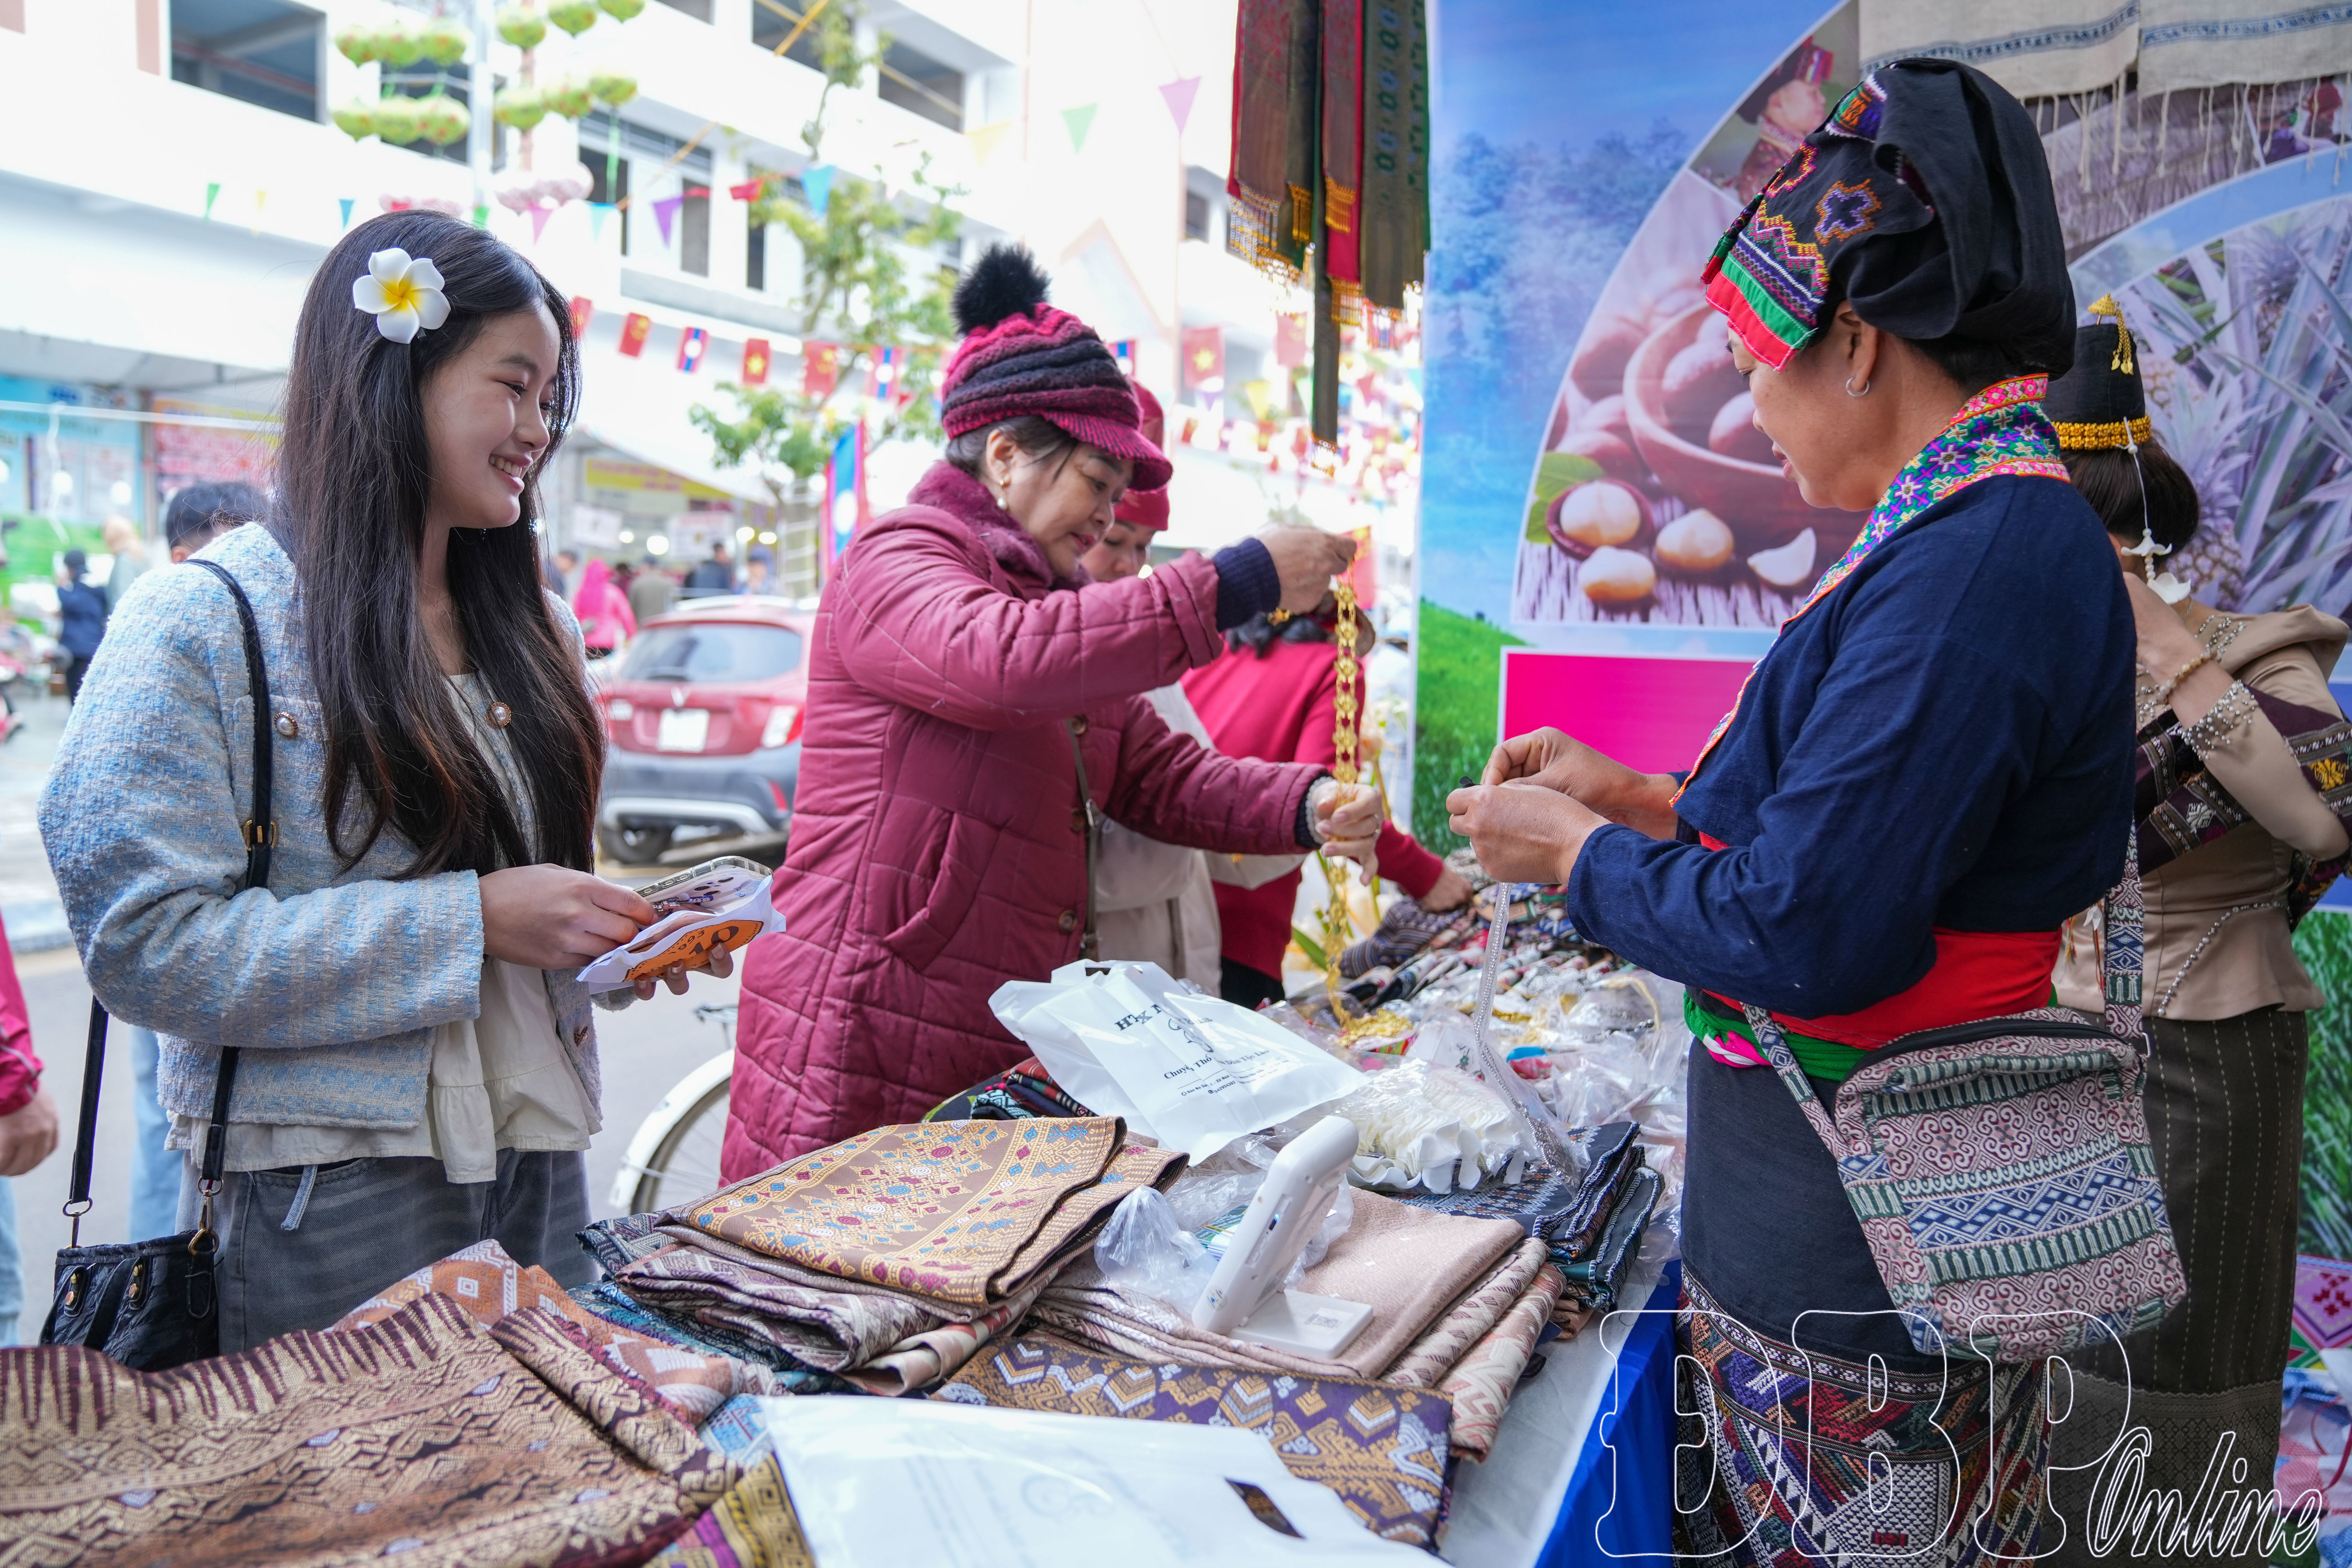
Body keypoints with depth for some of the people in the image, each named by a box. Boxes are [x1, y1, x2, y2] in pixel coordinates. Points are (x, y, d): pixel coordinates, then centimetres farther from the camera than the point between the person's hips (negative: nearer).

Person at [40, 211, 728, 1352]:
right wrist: (473, 921, -21)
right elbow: (146, 944, -18)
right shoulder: (205, 624, -10)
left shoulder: (533, 628, 11)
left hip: (539, 1174, 6)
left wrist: (622, 938, -3)